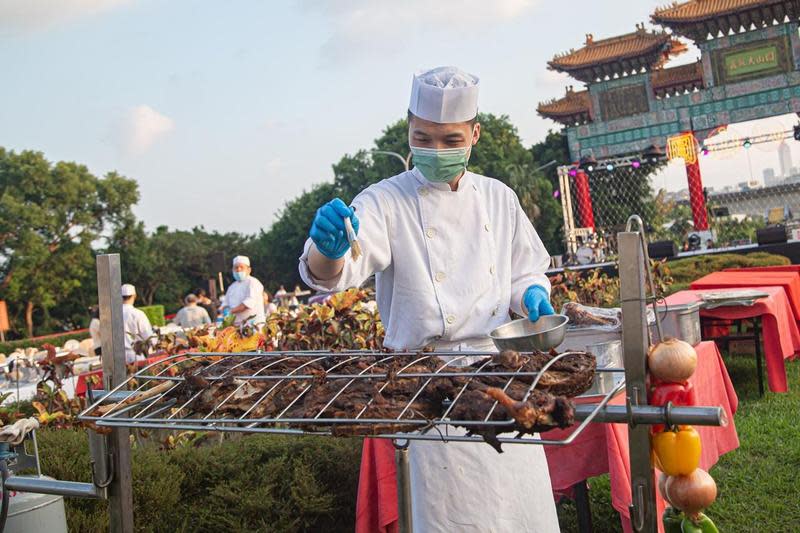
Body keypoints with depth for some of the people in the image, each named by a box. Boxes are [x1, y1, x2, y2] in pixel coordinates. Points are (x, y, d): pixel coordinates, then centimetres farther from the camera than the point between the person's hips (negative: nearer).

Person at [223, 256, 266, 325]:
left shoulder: (253, 282, -2)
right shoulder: (232, 287, 20)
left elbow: (250, 302, -15)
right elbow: (226, 305, 25)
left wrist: (232, 311, -17)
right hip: (237, 325, 6)